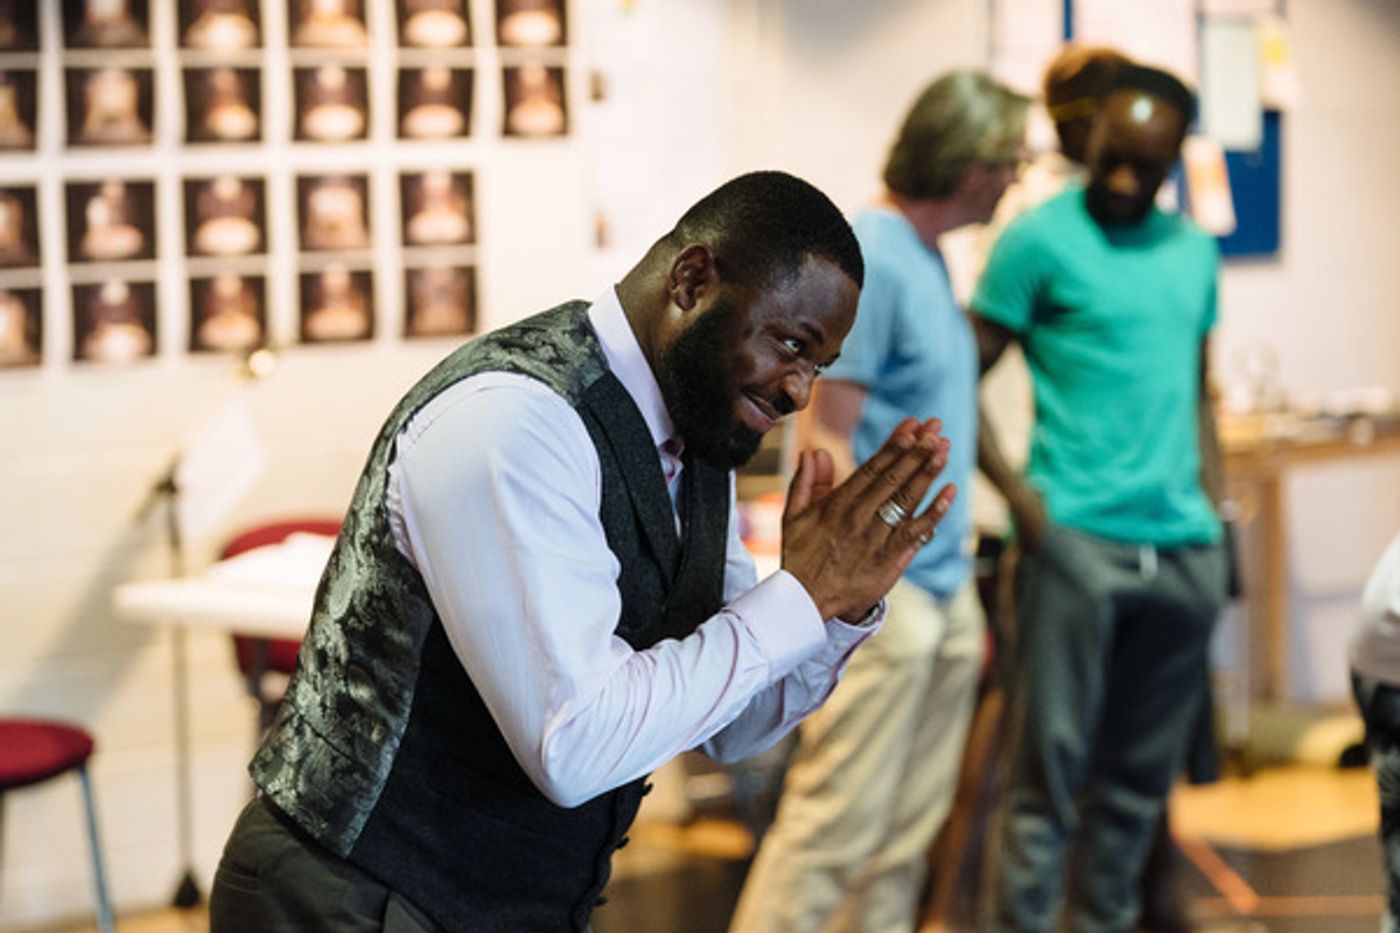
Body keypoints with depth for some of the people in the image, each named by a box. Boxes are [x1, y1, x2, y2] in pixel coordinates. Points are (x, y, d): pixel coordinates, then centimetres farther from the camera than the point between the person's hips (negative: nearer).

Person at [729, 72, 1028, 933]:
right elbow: (827, 437, -17)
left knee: (911, 829, 12)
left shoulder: (925, 255, 13)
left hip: (944, 592, 9)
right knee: (835, 822, -7)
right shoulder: (870, 261, -15)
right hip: (885, 596, -9)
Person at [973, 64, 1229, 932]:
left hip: (1185, 550, 5)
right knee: (1053, 765, -4)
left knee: (1143, 771, 10)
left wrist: (1214, 504, 12)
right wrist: (1020, 498, -12)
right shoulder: (1041, 240, -3)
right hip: (1080, 540, -5)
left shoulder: (1195, 250, 15)